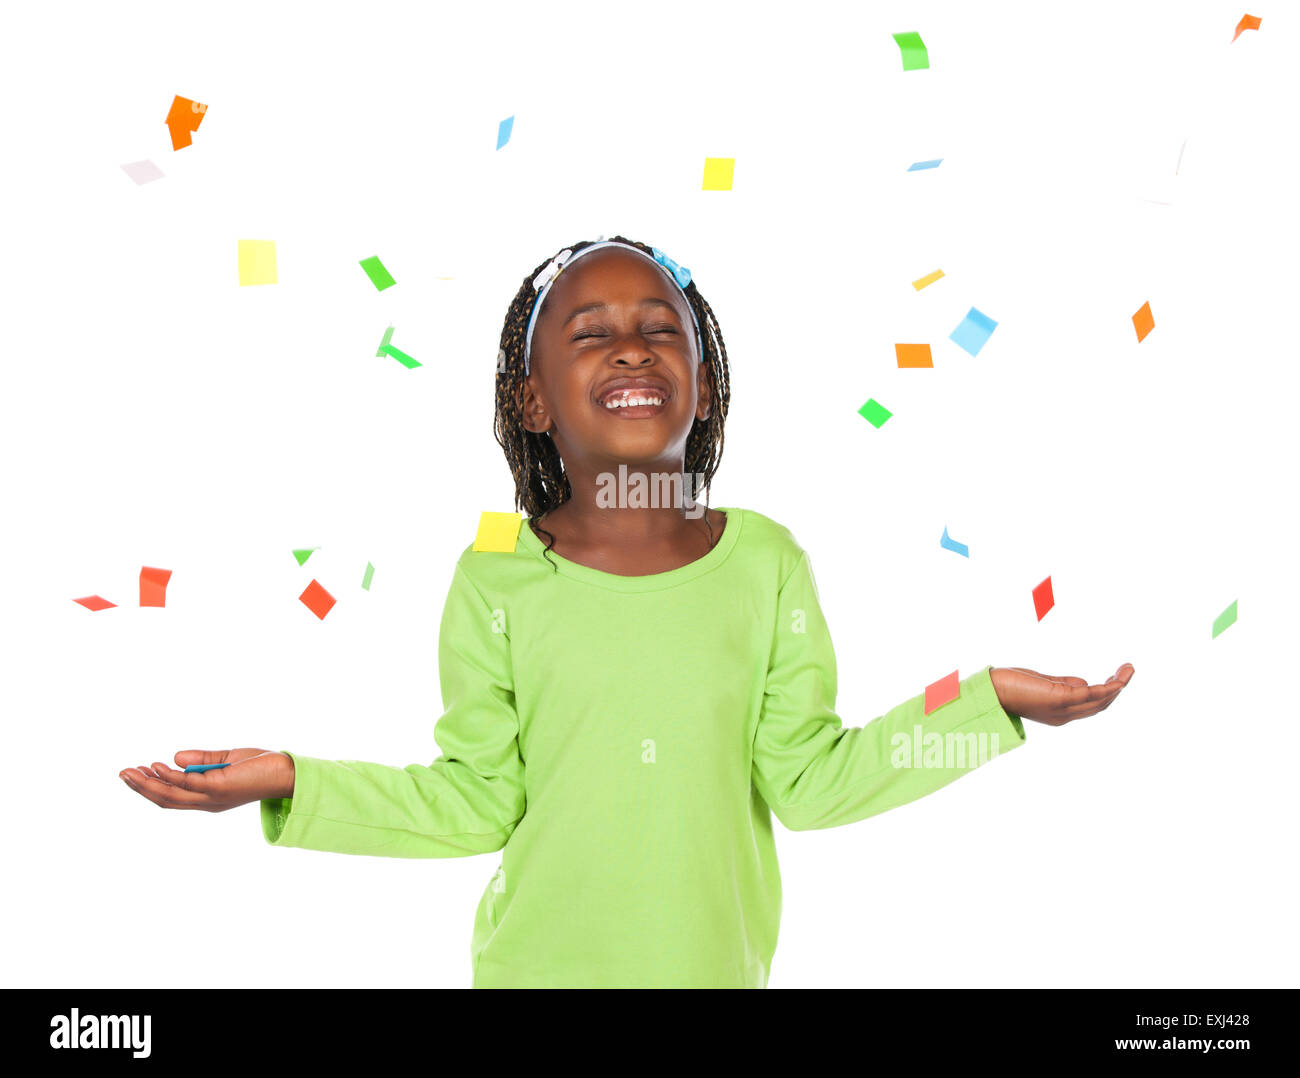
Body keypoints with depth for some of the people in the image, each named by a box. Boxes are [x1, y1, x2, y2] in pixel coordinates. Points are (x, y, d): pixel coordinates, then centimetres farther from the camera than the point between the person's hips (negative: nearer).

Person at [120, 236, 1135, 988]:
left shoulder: (766, 562, -6)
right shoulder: (496, 579, -9)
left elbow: (805, 781, -4)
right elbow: (479, 803, -5)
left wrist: (987, 698, -9)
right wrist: (292, 782, -13)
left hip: (717, 962, 1)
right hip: (538, 966, -1)